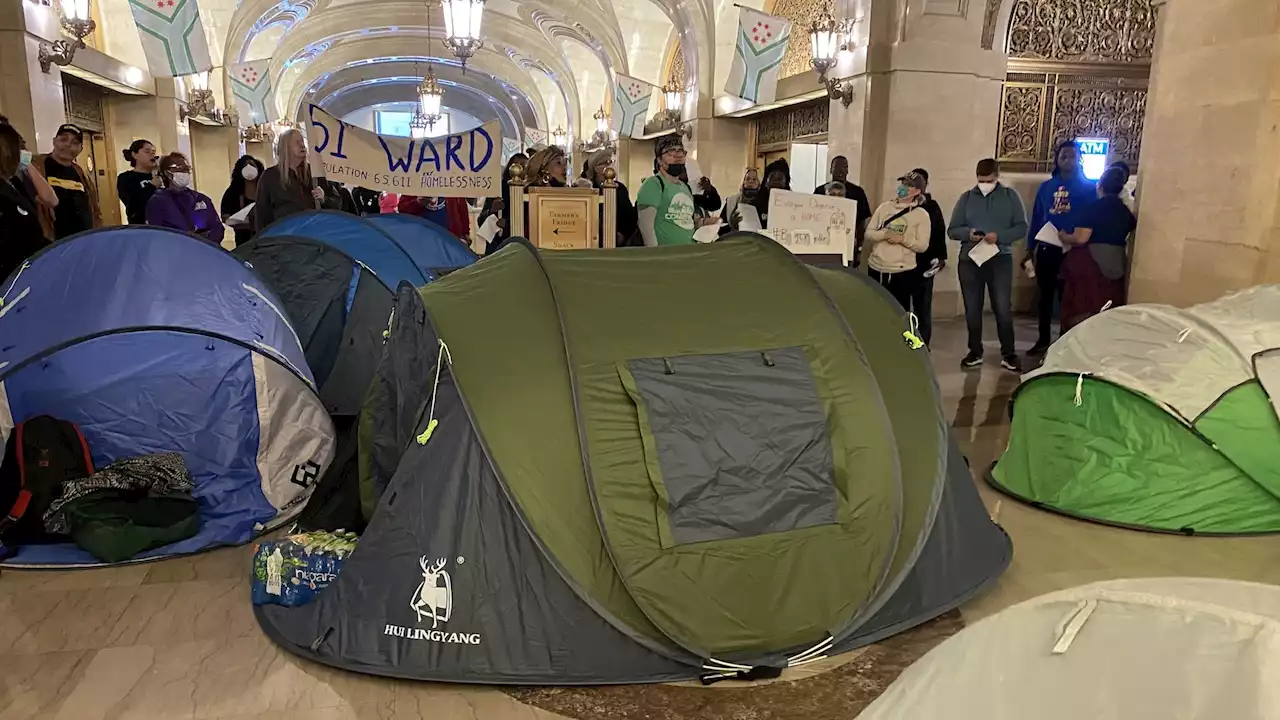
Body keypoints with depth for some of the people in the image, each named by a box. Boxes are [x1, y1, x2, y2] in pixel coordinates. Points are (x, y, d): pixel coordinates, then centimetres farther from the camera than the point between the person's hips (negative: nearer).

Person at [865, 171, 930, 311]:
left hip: (902, 272, -3)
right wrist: (884, 234, -15)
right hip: (876, 269, 3)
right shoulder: (884, 207, 8)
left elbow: (922, 246, -4)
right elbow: (868, 233, 5)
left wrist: (902, 239, -18)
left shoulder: (921, 214, 0)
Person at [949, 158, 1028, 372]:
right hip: (970, 260, 2)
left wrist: (999, 236, -17)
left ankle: (1008, 354, 5)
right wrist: (968, 233, -16)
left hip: (1000, 259, -2)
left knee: (1003, 309, -5)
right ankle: (975, 352, 20)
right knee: (972, 309, 8)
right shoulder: (966, 197, 7)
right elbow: (952, 230, 5)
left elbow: (1022, 227, 0)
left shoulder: (1010, 196, 4)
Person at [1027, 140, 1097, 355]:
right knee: (1045, 296, 11)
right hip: (1046, 249, 4)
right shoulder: (1046, 187, 9)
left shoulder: (1088, 187, -1)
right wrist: (1030, 249, 9)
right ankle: (1043, 340, 21)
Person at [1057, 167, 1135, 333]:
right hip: (1115, 266, 6)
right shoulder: (1125, 211, 10)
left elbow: (1081, 238, -18)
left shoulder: (1095, 207, -10)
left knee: (1080, 310, -1)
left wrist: (1064, 237, 0)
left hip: (1089, 265, -6)